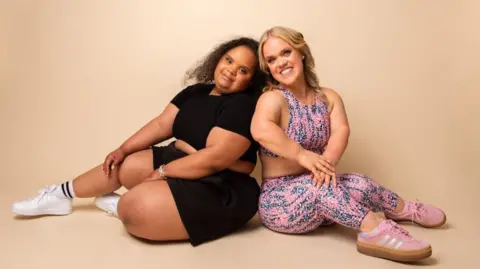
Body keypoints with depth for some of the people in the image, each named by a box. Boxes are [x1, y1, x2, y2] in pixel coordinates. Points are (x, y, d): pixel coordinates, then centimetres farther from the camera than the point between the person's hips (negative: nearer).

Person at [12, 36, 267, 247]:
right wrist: (123, 149, 0)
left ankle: (120, 204, 10)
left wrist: (162, 172, -18)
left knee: (133, 209, -24)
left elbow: (215, 158, -25)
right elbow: (161, 125, 9)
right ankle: (61, 193, 30)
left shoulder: (243, 106, -18)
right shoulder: (195, 92, 8)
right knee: (118, 165, 10)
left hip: (217, 190, -8)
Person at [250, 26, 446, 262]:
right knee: (319, 185, -32)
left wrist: (327, 162, -32)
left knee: (359, 184, -18)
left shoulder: (328, 97, 5)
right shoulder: (272, 99, -12)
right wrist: (303, 155, -38)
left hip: (316, 191, 5)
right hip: (279, 200, -4)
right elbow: (260, 130, -35)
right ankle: (376, 229, -28)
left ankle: (402, 209, 5)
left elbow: (341, 131, -14)